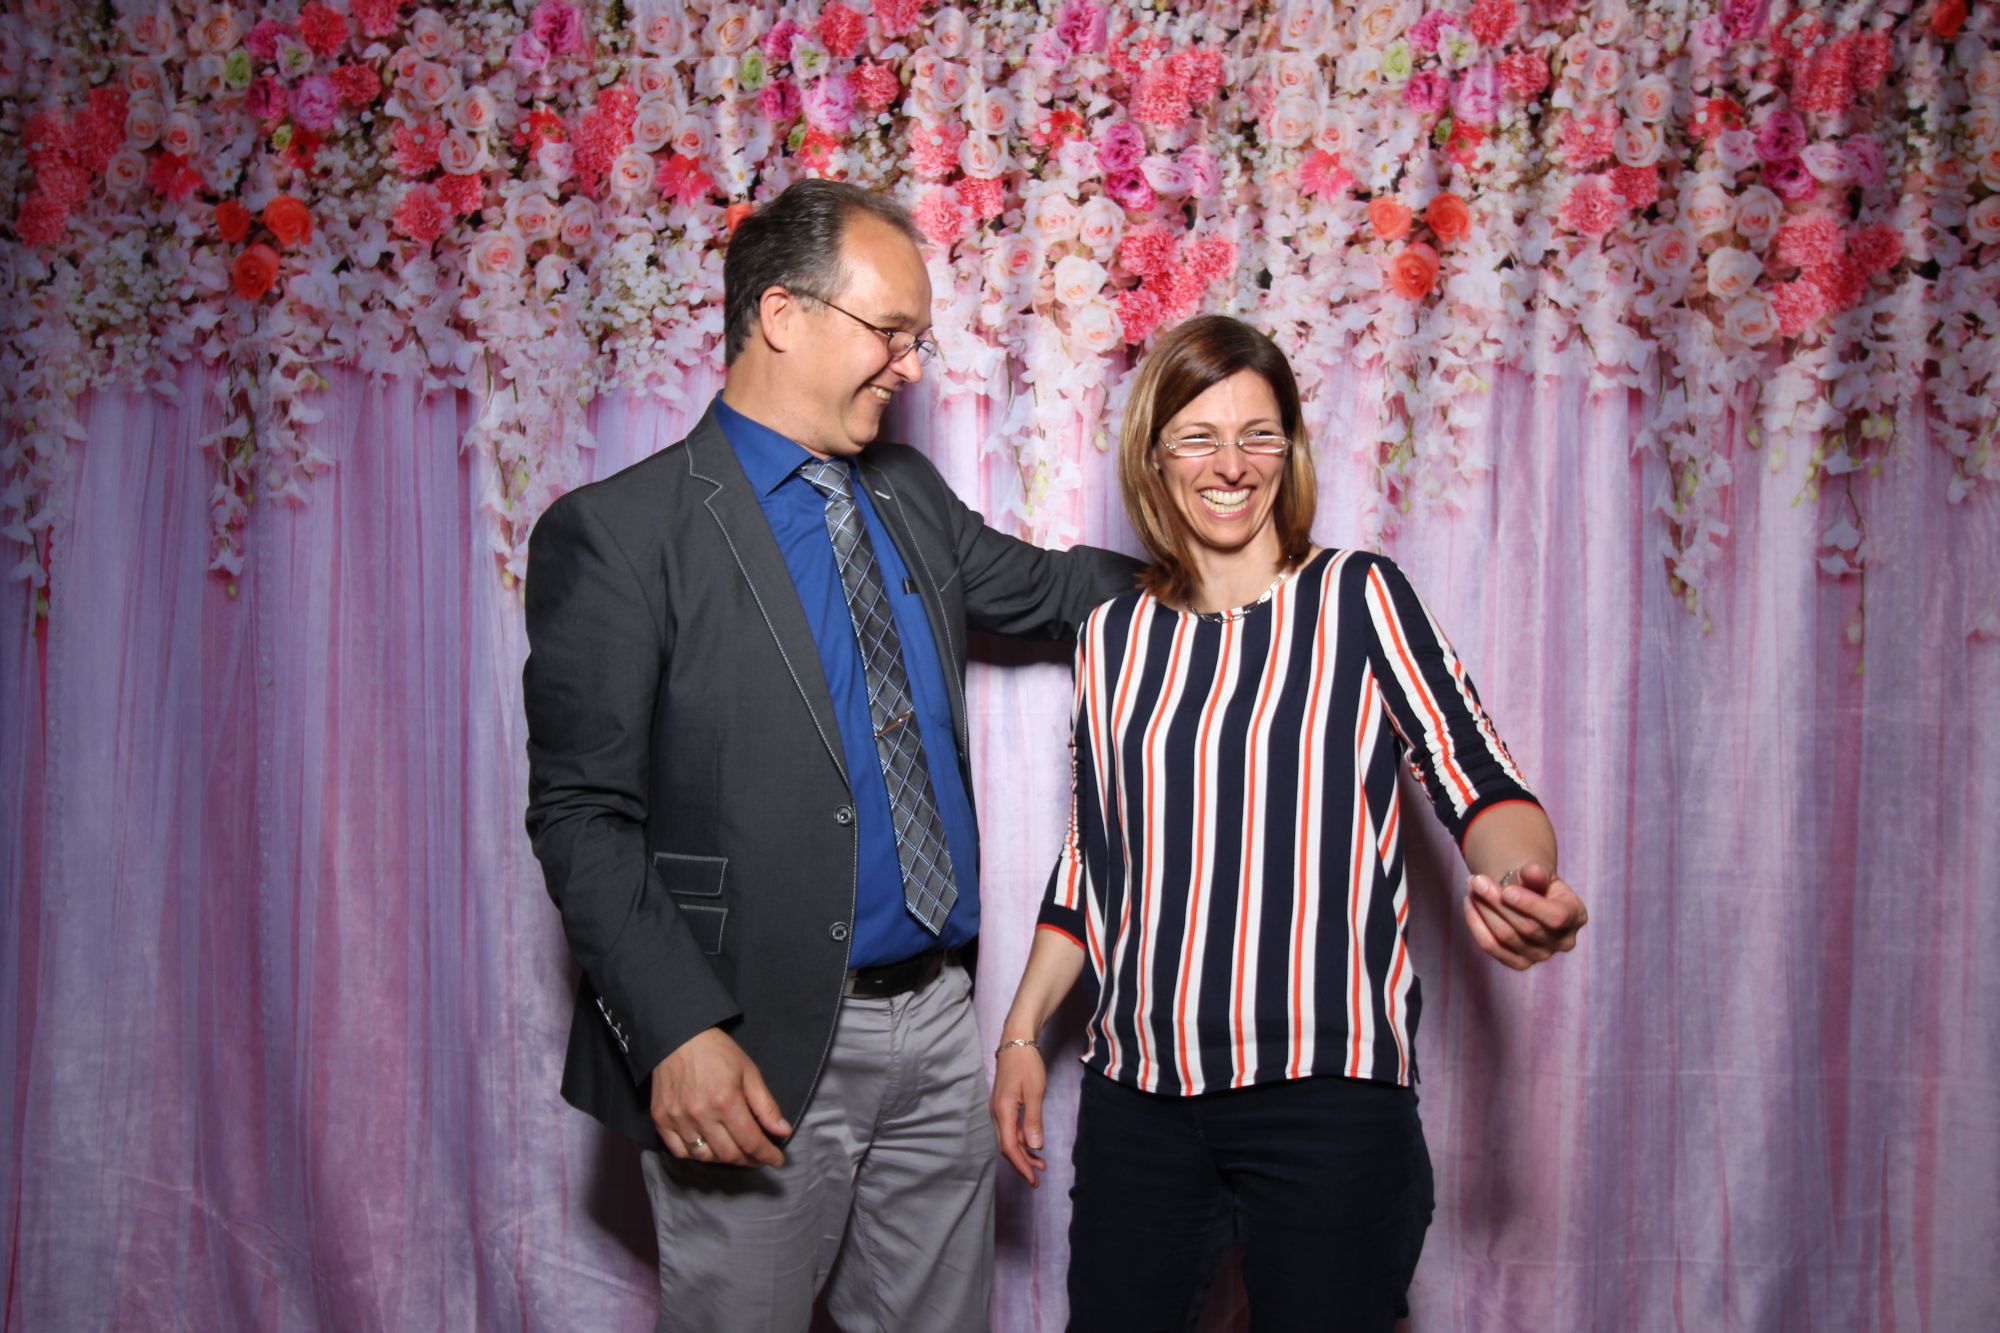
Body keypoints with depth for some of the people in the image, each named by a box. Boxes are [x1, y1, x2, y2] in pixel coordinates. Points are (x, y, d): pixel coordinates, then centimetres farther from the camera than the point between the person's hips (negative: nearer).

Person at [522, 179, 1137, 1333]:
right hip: (760, 1058, -6)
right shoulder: (619, 533, -10)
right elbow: (581, 818, -13)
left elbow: (1045, 589, 27)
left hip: (939, 1022, 6)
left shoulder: (911, 497, 10)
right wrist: (678, 1032, -21)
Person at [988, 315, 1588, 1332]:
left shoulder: (1357, 598, 0)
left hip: (1326, 1090, -3)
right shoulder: (1115, 636, 10)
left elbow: (1476, 780, -7)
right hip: (1137, 1087, 3)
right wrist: (1022, 1033, 13)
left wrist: (1519, 874, -29)